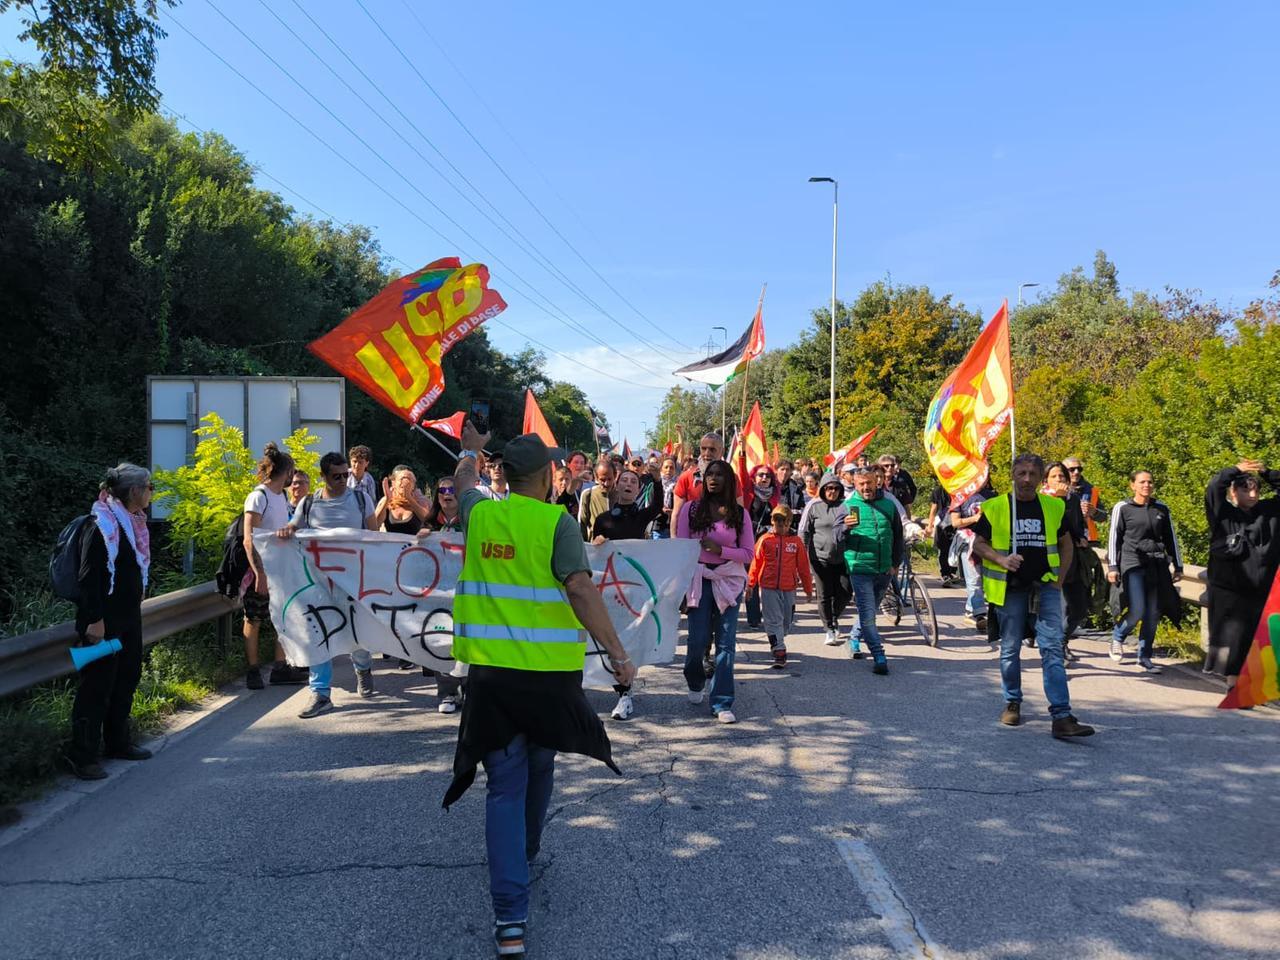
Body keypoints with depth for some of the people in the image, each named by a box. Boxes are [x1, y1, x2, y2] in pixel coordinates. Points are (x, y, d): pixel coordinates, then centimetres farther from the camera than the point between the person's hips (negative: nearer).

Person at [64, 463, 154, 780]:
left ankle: (118, 742, 29)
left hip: (128, 616, 9)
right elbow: (89, 576, -20)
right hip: (105, 620, -9)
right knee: (98, 684, -3)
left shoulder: (132, 521, 11)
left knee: (127, 678, 16)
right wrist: (95, 620, -21)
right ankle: (82, 754, 6)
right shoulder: (102, 524, -17)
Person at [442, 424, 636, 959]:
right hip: (549, 670, -2)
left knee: (506, 785, 4)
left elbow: (462, 484, 27)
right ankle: (526, 857, 46)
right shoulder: (557, 522, -10)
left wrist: (470, 451, 47)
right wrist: (617, 655, -17)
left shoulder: (480, 514, 3)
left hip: (491, 669, 2)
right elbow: (581, 591, -20)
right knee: (539, 767, 23)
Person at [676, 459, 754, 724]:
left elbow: (749, 553, 2)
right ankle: (696, 683, 31)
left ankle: (722, 703, 6)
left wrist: (719, 549, -14)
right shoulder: (691, 509, 3)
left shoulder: (739, 513, 4)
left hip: (729, 580, 1)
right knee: (698, 639, 0)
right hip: (699, 579, 0)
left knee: (726, 642, -1)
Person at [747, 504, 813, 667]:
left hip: (789, 588, 2)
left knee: (786, 620, 12)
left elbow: (803, 566, 8)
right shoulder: (765, 540, -1)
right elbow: (756, 563, 4)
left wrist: (808, 589, 11)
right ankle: (779, 652, -5)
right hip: (768, 588, -2)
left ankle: (776, 643, 34)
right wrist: (750, 584, 5)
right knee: (774, 620, -5)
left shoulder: (796, 541, 3)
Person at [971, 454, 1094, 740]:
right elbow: (978, 544, 2)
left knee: (1052, 648, -8)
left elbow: (1066, 544, 16)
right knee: (1010, 649, 10)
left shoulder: (1054, 507, 5)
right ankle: (1012, 703, 29)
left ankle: (1061, 717, -11)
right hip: (1010, 587, -1)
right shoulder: (994, 508, -3)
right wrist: (1001, 560, -16)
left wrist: (1059, 577, 5)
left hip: (1045, 587, 1)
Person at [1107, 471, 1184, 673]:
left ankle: (1144, 658, 11)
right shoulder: (1122, 508, 2)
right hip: (1132, 564, -4)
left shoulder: (1161, 509, 12)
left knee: (1153, 614, 1)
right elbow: (1114, 537, 2)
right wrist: (1112, 566, -3)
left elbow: (1171, 538, 17)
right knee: (1137, 610, -14)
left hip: (1157, 565, 4)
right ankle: (1117, 638, 15)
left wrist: (1178, 566, 15)